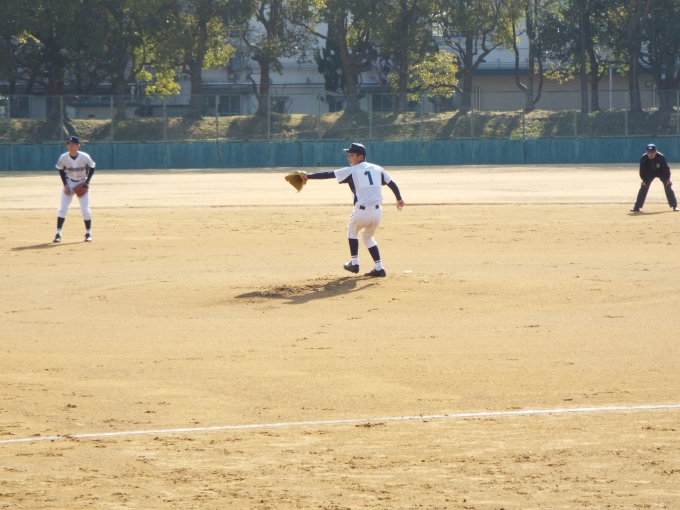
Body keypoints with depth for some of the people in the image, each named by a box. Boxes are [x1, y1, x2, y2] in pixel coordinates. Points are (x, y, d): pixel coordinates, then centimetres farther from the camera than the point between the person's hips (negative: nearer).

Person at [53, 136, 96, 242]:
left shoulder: (85, 157, -19)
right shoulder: (63, 158, -15)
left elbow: (92, 168, -2)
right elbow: (61, 170, 2)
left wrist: (87, 182, -10)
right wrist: (65, 185, -6)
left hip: (82, 184, -1)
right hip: (69, 183, 1)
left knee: (85, 210, -2)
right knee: (62, 209, -7)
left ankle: (88, 233, 15)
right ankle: (58, 234, -3)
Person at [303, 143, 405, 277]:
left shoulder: (351, 171, -1)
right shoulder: (377, 169, 12)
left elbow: (328, 175, -1)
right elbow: (392, 184, 15)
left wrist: (309, 176, 7)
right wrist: (399, 199, 30)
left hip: (362, 211, -4)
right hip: (377, 212, 4)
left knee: (352, 231, 26)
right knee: (368, 237, 26)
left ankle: (354, 263, 22)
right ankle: (379, 268, 15)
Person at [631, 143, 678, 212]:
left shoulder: (661, 157, -33)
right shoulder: (643, 158, -28)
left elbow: (666, 168, -21)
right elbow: (642, 170, -13)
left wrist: (668, 179, -21)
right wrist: (644, 180, -16)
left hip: (661, 173, -1)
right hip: (650, 174, 1)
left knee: (668, 186, -12)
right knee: (643, 188, -9)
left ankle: (674, 206, -5)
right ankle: (637, 207, -4)